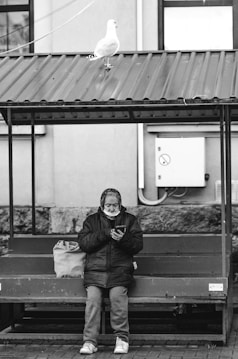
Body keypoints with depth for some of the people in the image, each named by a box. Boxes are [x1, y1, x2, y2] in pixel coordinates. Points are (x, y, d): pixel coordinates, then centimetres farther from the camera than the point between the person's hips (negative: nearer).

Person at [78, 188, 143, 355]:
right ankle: (90, 341, -22)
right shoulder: (92, 220, 18)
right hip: (95, 270, 1)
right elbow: (83, 243, 3)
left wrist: (123, 239, -13)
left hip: (120, 268, -1)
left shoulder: (129, 220, 16)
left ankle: (122, 338, -17)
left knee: (117, 294, -29)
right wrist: (105, 234, -8)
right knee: (93, 297, -25)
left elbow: (138, 245, 7)